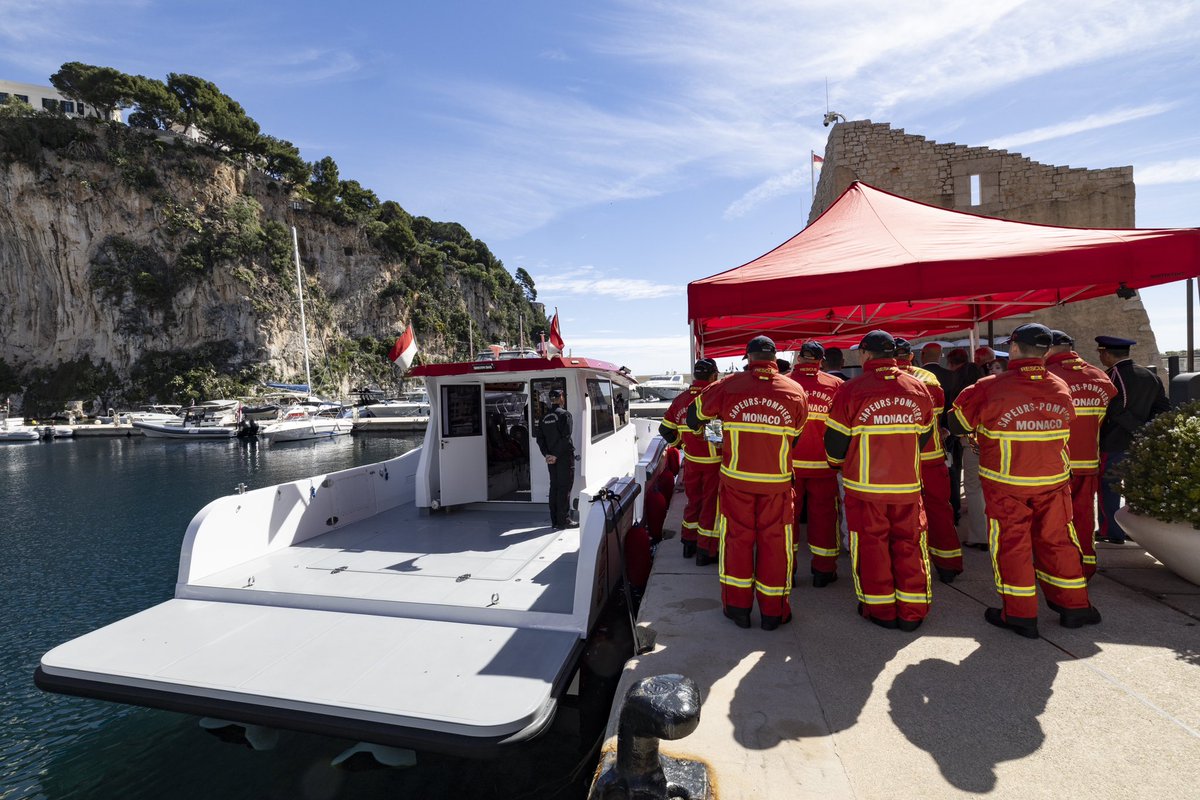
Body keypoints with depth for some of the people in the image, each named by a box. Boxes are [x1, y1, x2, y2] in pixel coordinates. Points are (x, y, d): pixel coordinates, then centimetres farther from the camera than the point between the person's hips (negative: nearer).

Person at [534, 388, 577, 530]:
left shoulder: (545, 418, 12)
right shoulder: (564, 414, -9)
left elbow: (540, 439, 7)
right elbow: (565, 437, -18)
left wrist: (547, 454, 0)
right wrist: (556, 455, -13)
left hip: (551, 458, 7)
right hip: (564, 457, -6)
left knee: (554, 487, 11)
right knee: (564, 487, -2)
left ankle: (555, 521, 14)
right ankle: (563, 521, -1)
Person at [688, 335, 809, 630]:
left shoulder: (729, 385, -7)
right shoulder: (795, 391, -3)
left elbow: (695, 413, 7)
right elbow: (795, 436, 7)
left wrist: (698, 427, 29)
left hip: (736, 478, 0)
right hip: (777, 481, 1)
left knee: (737, 538, 11)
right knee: (774, 542, 11)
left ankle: (738, 607, 20)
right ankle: (772, 611, 21)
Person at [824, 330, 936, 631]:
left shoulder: (852, 390, -13)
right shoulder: (918, 388, 1)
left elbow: (835, 440, -7)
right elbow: (924, 435, 12)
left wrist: (837, 463, 14)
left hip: (865, 485, -3)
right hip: (908, 483, 4)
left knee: (871, 544, 9)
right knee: (909, 544, 13)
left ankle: (880, 609, 19)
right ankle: (912, 612, 22)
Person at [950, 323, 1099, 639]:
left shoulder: (990, 388, -17)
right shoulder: (1061, 388, 0)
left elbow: (957, 425, -6)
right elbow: (1064, 428, 12)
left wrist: (984, 429, 13)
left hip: (1006, 483, -4)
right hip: (1053, 479, 4)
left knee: (1011, 542, 5)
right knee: (1056, 539, 17)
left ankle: (1020, 615, 13)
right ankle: (1074, 606, 29)